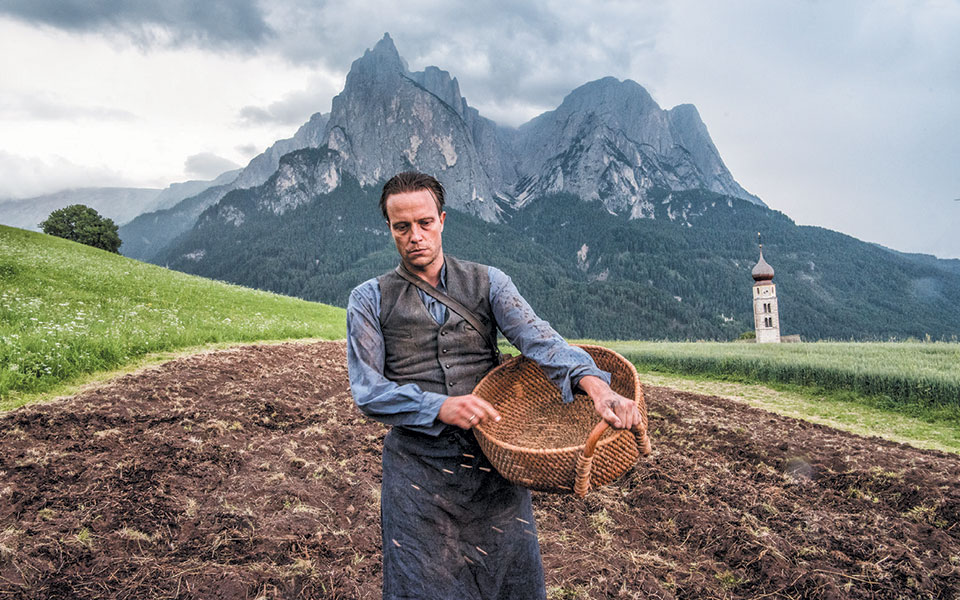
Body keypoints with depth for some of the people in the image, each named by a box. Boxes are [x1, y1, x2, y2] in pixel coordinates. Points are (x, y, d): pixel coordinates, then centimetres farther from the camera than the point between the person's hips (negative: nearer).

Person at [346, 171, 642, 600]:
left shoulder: (487, 283, 5)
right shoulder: (370, 300, 3)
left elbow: (537, 337, -11)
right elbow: (368, 390, -5)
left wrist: (595, 384, -30)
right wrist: (440, 407, -21)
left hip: (494, 464, 2)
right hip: (418, 466, -1)